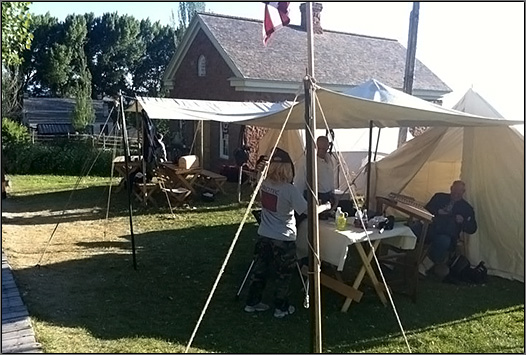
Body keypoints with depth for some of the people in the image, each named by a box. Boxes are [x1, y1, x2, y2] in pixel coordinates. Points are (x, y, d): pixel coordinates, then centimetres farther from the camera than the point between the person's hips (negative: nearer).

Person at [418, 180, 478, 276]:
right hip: (430, 229, 1)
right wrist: (437, 212, -3)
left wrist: (462, 222, -7)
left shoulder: (467, 208, 15)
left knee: (443, 240, -40)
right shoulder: (439, 197, 20)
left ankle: (424, 266, -30)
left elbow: (472, 228, 13)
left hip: (447, 236, -1)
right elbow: (426, 209, 15)